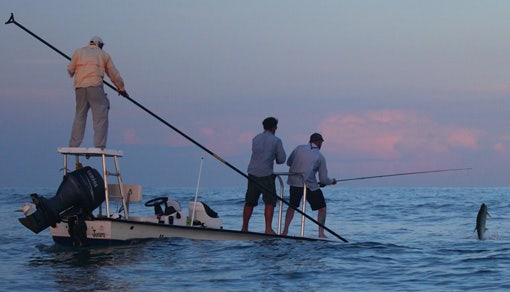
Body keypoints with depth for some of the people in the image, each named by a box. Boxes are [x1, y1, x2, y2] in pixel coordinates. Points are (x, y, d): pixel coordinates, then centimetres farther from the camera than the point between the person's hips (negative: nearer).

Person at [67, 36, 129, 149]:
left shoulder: (78, 52, 17)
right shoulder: (104, 55, 16)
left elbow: (70, 70, 13)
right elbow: (114, 74, 18)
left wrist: (73, 73, 37)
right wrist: (121, 88, 30)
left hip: (79, 86, 3)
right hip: (95, 85, -3)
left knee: (79, 116, 11)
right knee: (100, 116, -3)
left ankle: (73, 145, 6)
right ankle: (100, 146, -14)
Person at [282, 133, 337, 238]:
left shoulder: (299, 148, 3)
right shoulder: (320, 157, -2)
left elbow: (288, 162, 14)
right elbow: (323, 179, -1)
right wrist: (332, 181, 20)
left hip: (294, 183, 4)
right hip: (310, 185, -3)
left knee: (292, 206, 22)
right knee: (322, 207, 10)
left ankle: (285, 231, 16)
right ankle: (321, 233, 0)